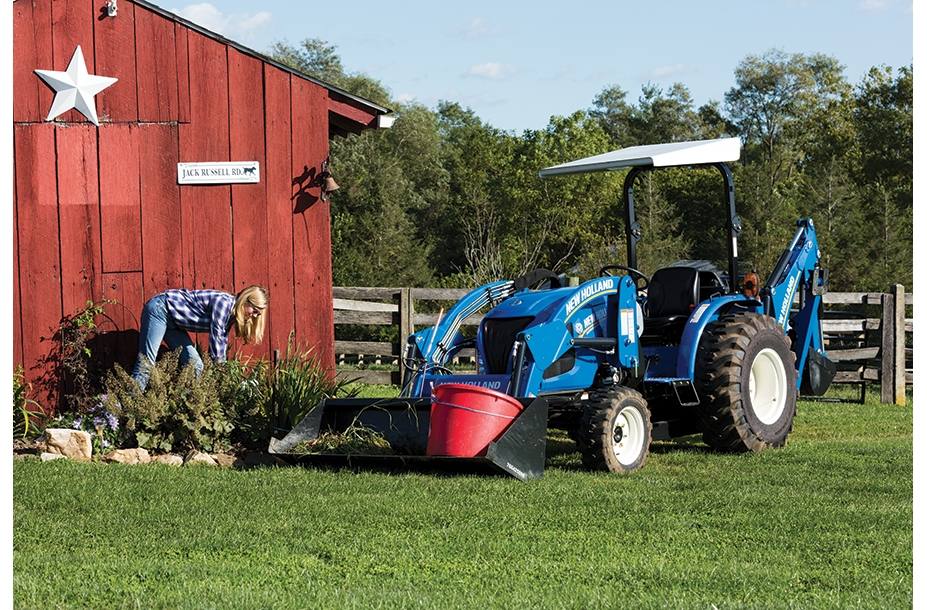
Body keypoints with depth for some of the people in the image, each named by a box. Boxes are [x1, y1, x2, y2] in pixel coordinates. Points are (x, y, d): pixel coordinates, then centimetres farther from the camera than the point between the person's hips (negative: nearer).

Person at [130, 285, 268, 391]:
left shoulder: (231, 314, 5)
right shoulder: (224, 302, -22)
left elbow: (222, 345, 9)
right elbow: (215, 339, -23)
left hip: (173, 321, 10)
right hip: (160, 308, -10)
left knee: (195, 365, 0)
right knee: (146, 364, -17)